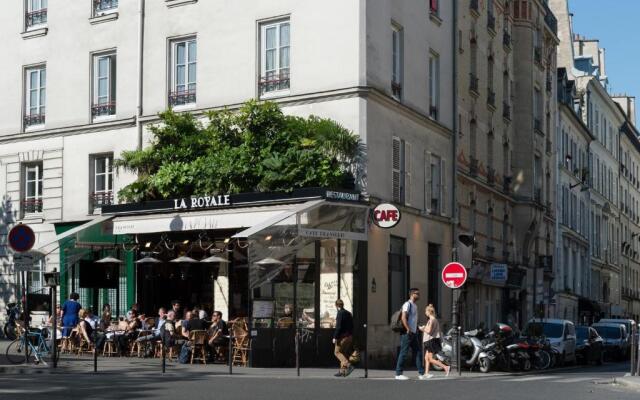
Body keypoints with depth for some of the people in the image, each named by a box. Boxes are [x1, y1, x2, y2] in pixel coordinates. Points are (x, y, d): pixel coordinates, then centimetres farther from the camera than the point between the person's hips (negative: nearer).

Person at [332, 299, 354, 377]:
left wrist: (335, 337, -15)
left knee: (337, 352, -3)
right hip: (350, 336, 8)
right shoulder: (348, 313, 16)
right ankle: (342, 371, 11)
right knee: (344, 353, 12)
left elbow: (338, 326, -17)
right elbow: (352, 326, 17)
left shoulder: (340, 313, -10)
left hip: (343, 336, -8)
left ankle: (348, 365, -19)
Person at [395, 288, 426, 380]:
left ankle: (421, 373, 9)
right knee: (403, 353, -5)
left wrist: (416, 329, 15)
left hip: (413, 333, 9)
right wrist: (408, 330, -22)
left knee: (418, 352, 7)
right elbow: (403, 318, -20)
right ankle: (398, 374, -1)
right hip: (407, 334, -9)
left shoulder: (415, 306, 18)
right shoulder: (407, 304, -11)